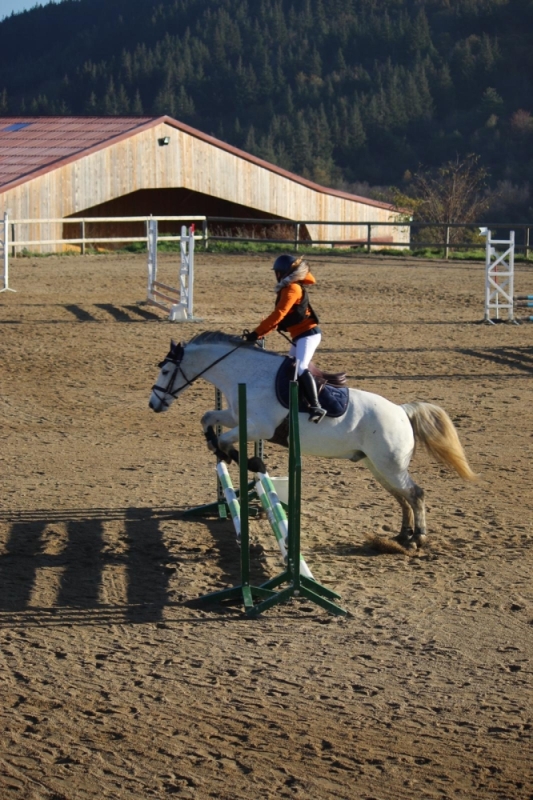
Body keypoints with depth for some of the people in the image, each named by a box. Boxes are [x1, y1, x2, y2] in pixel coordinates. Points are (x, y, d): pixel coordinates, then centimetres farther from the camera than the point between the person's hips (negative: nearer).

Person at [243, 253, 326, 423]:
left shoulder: (292, 289, -13)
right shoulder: (287, 289, 18)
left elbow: (278, 315, -21)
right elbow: (278, 317, 18)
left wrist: (256, 333, -21)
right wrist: (261, 333, 8)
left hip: (308, 334, -11)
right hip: (300, 336, 11)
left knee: (300, 368, -26)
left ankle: (316, 407, -36)